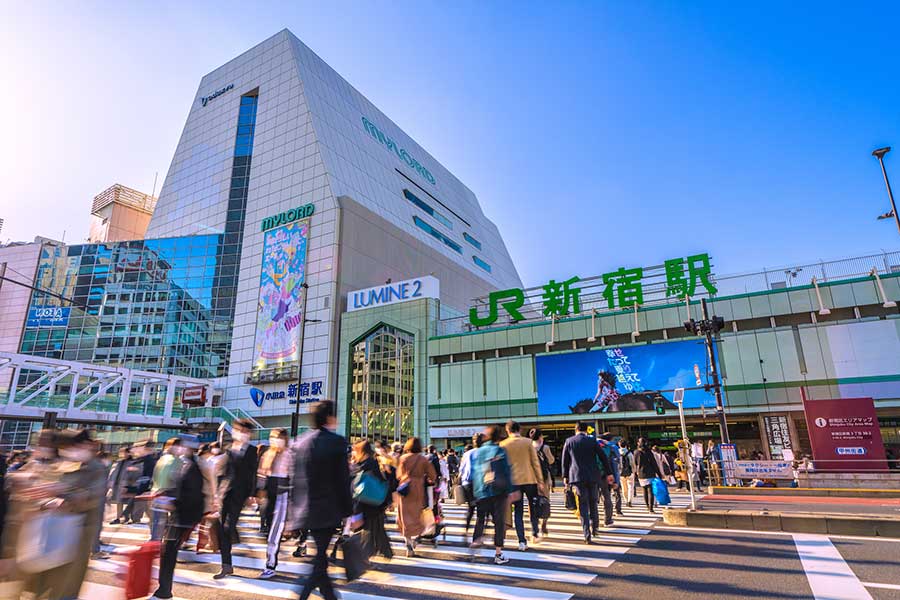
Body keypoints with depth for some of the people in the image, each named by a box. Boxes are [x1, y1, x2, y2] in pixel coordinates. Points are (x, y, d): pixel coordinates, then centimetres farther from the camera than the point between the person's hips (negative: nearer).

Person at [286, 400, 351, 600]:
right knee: (321, 555, 4)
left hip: (305, 508, 6)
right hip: (328, 508, -6)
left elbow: (294, 478, 6)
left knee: (320, 552, 21)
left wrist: (293, 512, 13)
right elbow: (343, 479, -12)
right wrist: (349, 509, -4)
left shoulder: (299, 442, 3)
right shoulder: (336, 442, -13)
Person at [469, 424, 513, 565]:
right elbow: (507, 472, -6)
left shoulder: (477, 452, 7)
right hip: (498, 491, -3)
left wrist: (474, 492, 14)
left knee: (480, 517, 22)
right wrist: (510, 490, -2)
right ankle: (498, 554, 7)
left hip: (481, 492, 3)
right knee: (499, 521, 4)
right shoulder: (500, 451, -3)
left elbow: (473, 473, 9)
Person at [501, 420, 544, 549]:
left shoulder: (503, 445, -1)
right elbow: (535, 462, -1)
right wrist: (540, 481, 5)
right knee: (533, 508, 19)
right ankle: (535, 534, 23)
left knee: (518, 511, 5)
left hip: (513, 481, 0)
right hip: (529, 480, 0)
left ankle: (522, 541, 3)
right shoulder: (528, 442, -2)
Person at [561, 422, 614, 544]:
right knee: (593, 503, 19)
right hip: (593, 476, 1)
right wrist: (609, 473, 9)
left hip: (577, 477, 0)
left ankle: (587, 535, -3)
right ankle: (595, 528, 23)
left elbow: (565, 461, 6)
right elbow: (603, 457, 2)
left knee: (583, 506, 3)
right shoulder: (592, 440, 0)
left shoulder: (569, 441, 2)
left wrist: (565, 476, 15)